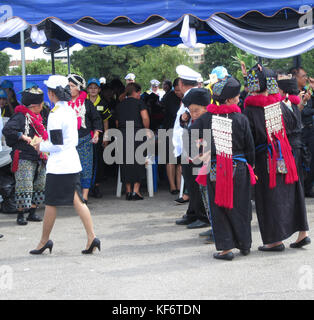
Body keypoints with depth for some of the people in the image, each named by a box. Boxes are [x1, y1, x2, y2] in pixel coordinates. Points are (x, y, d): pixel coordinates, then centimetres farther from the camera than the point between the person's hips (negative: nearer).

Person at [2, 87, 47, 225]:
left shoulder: (37, 118, 17)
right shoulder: (20, 117, -11)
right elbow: (7, 130, -22)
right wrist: (23, 136, -21)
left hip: (39, 159, 9)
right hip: (24, 158, -9)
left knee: (40, 186, 9)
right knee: (24, 186, -8)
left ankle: (32, 213, 19)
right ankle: (20, 215, 1)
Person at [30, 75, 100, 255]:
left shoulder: (55, 114, -16)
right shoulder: (71, 111, 10)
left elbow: (57, 144, -18)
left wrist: (41, 146, 0)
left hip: (58, 165, -8)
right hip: (72, 162, 8)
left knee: (51, 203, 4)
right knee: (77, 201, 5)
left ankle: (45, 241, 15)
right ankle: (92, 238, -4)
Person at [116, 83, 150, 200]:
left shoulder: (120, 104, 15)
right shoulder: (139, 102, 0)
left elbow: (117, 122, 12)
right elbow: (145, 118, -11)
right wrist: (147, 130, 2)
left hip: (122, 133, 4)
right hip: (137, 133, -4)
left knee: (126, 163, 9)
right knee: (138, 162, 3)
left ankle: (128, 191, 9)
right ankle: (136, 191, -3)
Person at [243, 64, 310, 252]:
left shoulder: (251, 109, -13)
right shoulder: (279, 103, 0)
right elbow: (293, 126, 10)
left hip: (264, 157, -4)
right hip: (285, 155, 4)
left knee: (269, 197, 2)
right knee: (288, 193, 13)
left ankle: (276, 239, 5)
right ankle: (302, 230, 15)